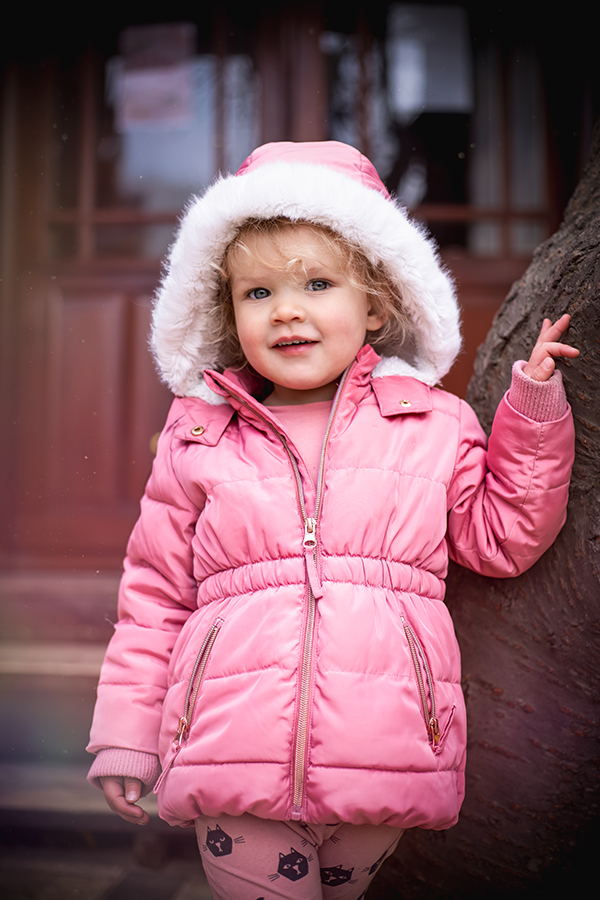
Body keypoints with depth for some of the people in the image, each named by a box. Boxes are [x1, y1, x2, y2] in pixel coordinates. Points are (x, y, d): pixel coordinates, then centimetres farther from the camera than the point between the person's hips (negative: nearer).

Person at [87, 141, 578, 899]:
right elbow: (155, 596, 10)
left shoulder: (433, 424, 8)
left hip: (381, 764, 1)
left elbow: (503, 538, 12)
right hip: (235, 766, 0)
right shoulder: (197, 438, 7)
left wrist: (535, 410, 6)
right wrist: (125, 736, 9)